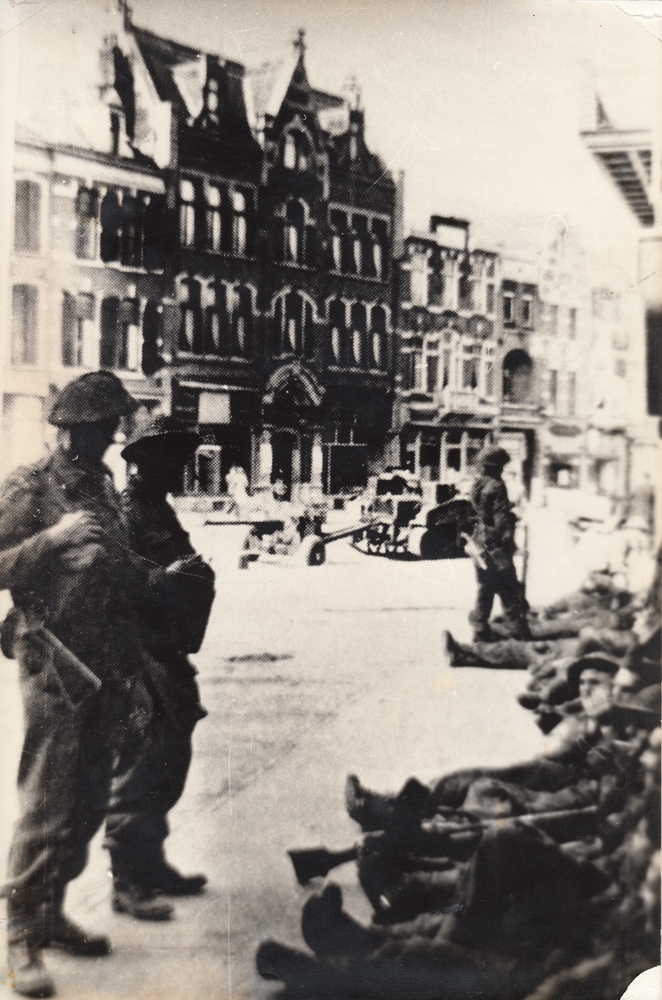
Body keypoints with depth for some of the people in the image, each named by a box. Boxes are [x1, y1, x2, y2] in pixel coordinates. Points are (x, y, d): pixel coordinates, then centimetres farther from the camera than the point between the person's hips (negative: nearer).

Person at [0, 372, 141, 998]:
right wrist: (53, 538, -23)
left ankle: (52, 914, 26)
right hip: (55, 667, -7)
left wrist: (132, 669, 20)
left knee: (87, 806, 12)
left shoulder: (103, 489, 15)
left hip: (104, 671, 7)